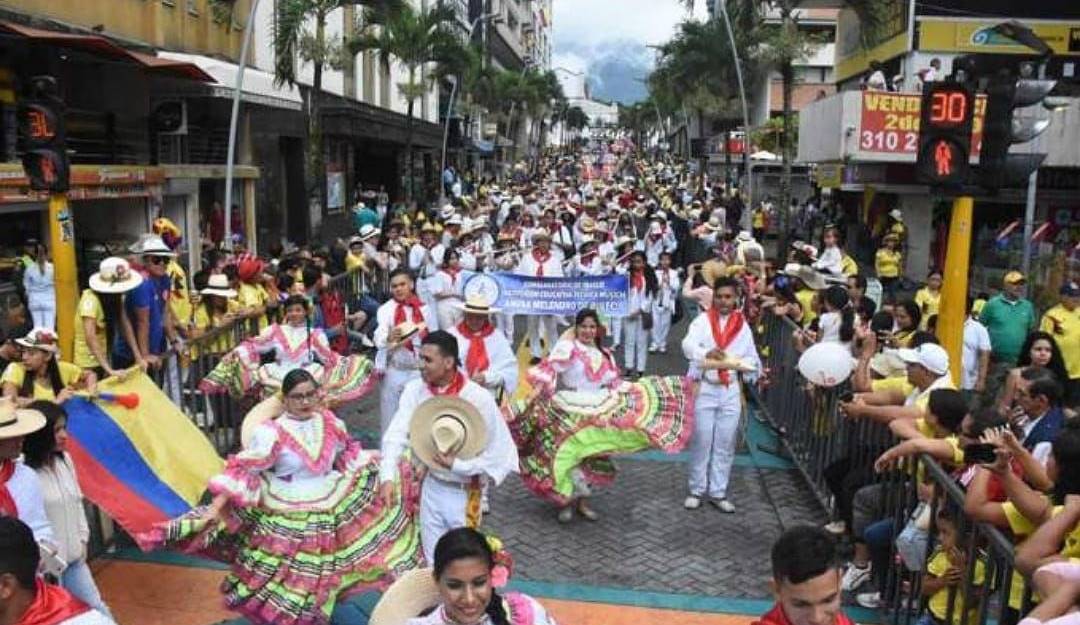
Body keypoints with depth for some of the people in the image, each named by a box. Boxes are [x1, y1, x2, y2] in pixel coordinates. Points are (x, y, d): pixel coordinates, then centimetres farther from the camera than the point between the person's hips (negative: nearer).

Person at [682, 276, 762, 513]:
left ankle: (718, 492, 17)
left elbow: (752, 358, 11)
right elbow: (688, 345, -22)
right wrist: (707, 353, -42)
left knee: (725, 443, 7)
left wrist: (741, 364, -12)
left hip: (731, 390, 3)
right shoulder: (703, 320, -4)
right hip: (705, 388, -3)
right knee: (701, 441, 3)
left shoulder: (742, 325, 7)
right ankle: (696, 490, 15)